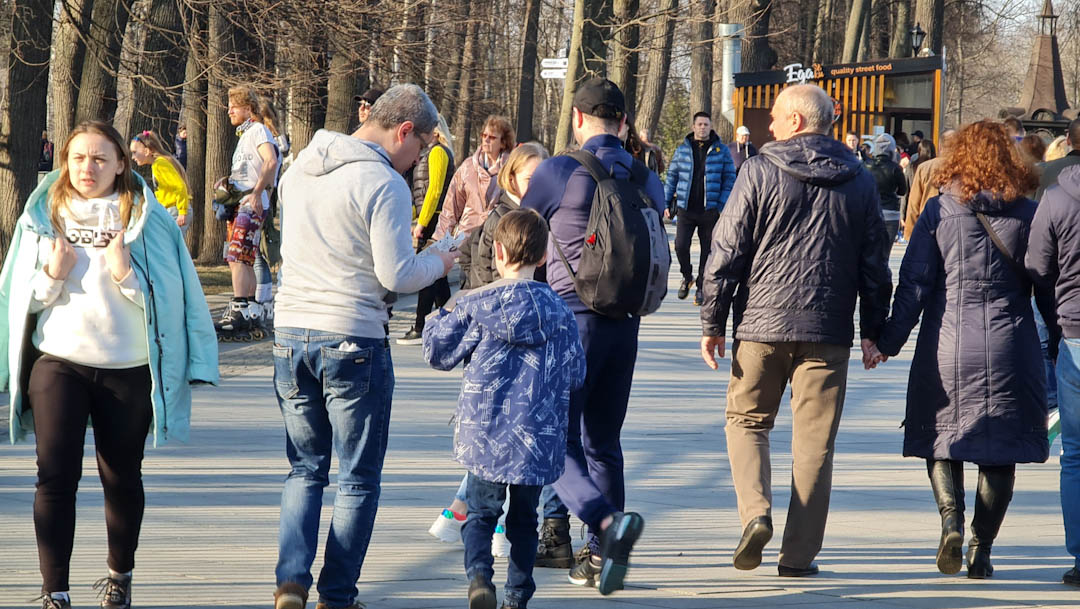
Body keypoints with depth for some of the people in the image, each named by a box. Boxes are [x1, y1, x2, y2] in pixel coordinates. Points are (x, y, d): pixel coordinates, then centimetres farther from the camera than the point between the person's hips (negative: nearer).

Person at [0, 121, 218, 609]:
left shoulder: (147, 219, 0)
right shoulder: (43, 216, 6)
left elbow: (168, 295, -1)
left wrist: (126, 276, -17)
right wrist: (52, 275, -10)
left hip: (128, 367, 0)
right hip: (58, 361, 0)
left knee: (122, 477, 11)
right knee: (56, 477, -8)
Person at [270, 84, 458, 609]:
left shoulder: (300, 169, 9)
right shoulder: (384, 183, -14)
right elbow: (397, 275, -15)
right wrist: (439, 263, 5)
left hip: (291, 331, 6)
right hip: (353, 341, -6)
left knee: (304, 471, 16)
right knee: (358, 480, 7)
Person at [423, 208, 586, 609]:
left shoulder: (474, 306, -6)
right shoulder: (560, 312, -1)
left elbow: (438, 353, 4)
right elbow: (575, 376, 7)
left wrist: (440, 319, 22)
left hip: (485, 435, -1)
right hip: (539, 438, 1)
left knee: (481, 513, 9)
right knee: (523, 518, 16)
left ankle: (479, 572, -16)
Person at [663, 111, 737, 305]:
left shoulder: (721, 151, 3)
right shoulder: (683, 150, 8)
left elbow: (729, 180, 3)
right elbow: (672, 177, 13)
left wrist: (723, 207, -6)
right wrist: (666, 203, 7)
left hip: (710, 210, -1)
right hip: (686, 209, 1)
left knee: (707, 250, 3)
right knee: (680, 245, -10)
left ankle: (701, 287, 15)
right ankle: (687, 277, 15)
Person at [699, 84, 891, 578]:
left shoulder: (760, 173, -4)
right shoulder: (858, 181, 7)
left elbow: (727, 252, -5)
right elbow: (874, 264, 10)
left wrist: (712, 322, 1)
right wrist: (874, 331, 18)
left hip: (762, 323, -2)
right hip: (829, 332, 2)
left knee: (747, 419, 13)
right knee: (814, 440, 5)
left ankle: (755, 511, -10)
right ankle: (799, 553, 4)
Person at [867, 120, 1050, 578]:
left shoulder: (940, 210, -2)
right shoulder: (1027, 214, 0)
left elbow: (914, 283, -4)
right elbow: (1048, 290, 3)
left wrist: (888, 342, 1)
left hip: (949, 346, -1)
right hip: (1010, 349, 1)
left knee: (942, 438, 12)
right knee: (999, 451, 9)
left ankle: (951, 516, -13)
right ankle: (981, 549, 6)